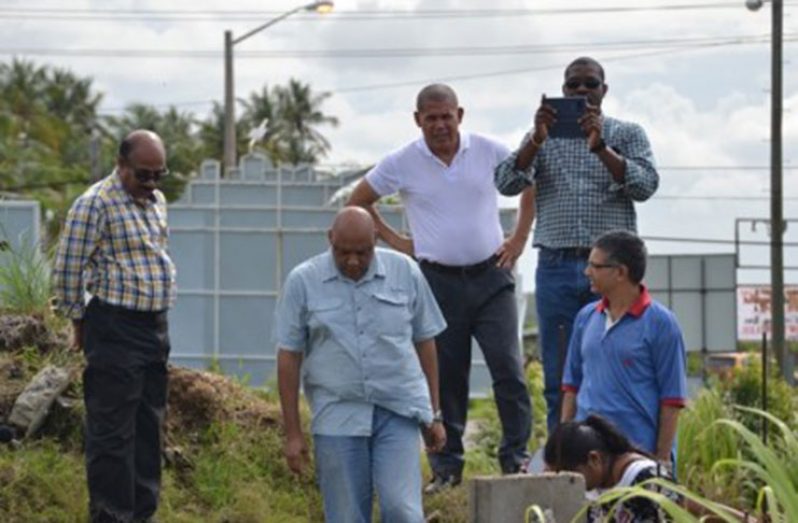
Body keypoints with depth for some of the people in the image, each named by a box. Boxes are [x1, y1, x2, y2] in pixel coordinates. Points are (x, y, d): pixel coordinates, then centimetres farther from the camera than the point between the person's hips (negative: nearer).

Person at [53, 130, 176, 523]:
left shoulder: (157, 201, 12)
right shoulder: (95, 204, -14)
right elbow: (67, 271, -11)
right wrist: (80, 322, -2)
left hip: (155, 327, 8)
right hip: (115, 330, -8)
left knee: (149, 427, 13)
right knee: (112, 432, -4)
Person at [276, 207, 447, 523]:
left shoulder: (405, 272, 3)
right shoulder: (303, 281, 0)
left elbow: (425, 342, 10)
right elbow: (289, 357, 2)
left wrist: (434, 415, 11)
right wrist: (292, 433, 0)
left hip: (398, 413, 0)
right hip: (337, 418, 0)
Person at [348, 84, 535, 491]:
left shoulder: (489, 152, 0)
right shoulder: (402, 163, -1)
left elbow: (531, 183, 14)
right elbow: (358, 201, 12)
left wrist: (519, 239, 8)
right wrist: (393, 240, 6)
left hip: (491, 277, 0)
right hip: (438, 281, 0)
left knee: (508, 368, -7)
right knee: (445, 377, 3)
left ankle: (517, 457, 1)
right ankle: (446, 467, 11)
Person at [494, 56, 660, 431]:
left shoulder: (627, 134, 10)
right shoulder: (544, 137, 13)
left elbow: (645, 186, -6)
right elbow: (507, 184, -1)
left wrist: (600, 147, -18)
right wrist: (536, 140, -16)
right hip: (557, 267, 1)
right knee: (559, 378, 3)